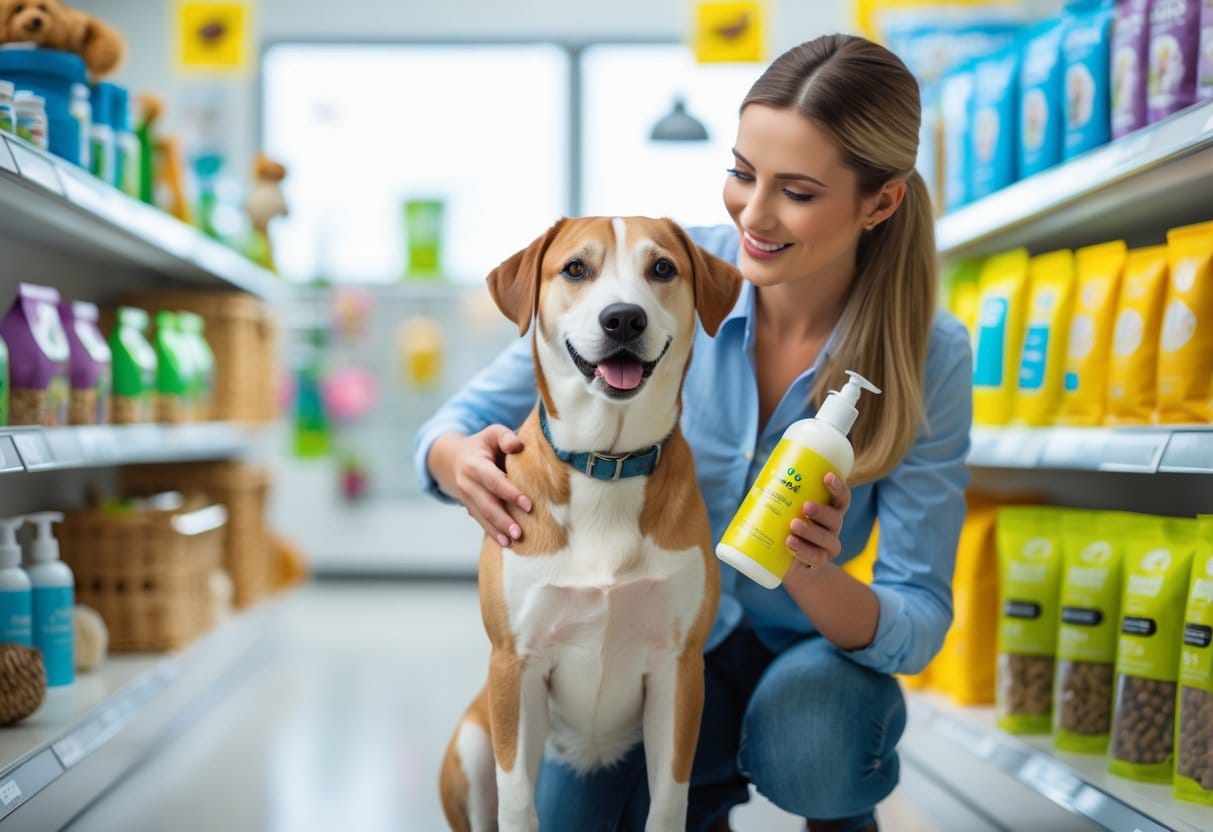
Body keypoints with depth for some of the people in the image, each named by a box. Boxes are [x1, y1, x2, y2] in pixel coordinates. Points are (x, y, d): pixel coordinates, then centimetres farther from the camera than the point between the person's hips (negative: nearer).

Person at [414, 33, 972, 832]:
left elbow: (918, 624, -15)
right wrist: (459, 459, -35)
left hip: (805, 649, 0)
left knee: (806, 749, -34)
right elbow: (464, 419, -10)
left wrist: (815, 580, -38)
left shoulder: (930, 355, -16)